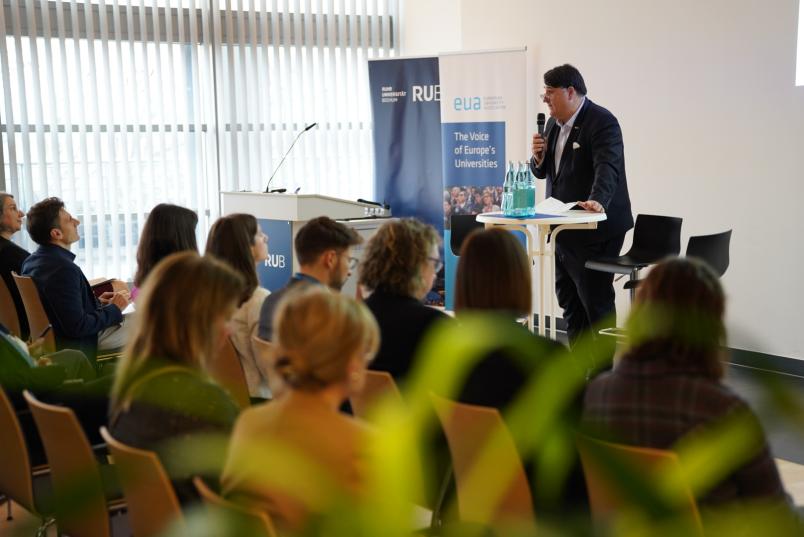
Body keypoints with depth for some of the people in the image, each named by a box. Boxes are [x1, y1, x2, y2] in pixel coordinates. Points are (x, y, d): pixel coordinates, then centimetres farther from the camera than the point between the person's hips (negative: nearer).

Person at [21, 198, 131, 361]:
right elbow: (77, 327, -28)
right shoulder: (63, 269, -28)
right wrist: (114, 309, -15)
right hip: (79, 344, -10)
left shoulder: (32, 261, 1)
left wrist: (96, 301, 10)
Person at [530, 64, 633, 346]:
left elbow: (607, 167, -29)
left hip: (596, 228, -9)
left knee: (596, 298, -2)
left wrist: (597, 201, -47)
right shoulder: (553, 123, 11)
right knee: (567, 295, 15)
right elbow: (541, 172, 16)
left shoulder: (602, 122, -15)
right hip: (565, 228, 9)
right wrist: (538, 156, -7)